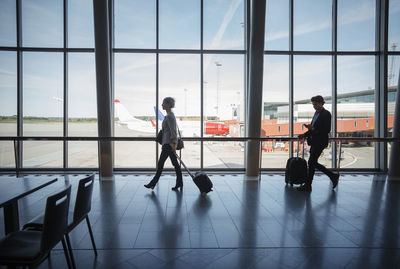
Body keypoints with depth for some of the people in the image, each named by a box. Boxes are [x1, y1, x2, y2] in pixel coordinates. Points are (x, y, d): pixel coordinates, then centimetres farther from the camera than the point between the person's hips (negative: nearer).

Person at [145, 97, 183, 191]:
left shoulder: (169, 116, -15)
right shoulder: (170, 115, 16)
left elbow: (173, 131, -21)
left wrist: (173, 143, -25)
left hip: (168, 143, -10)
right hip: (169, 143, 10)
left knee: (161, 163, -1)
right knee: (175, 163, 9)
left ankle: (153, 183, 10)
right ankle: (179, 183, 13)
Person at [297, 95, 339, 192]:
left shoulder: (326, 114, -10)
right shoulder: (317, 113, 17)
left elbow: (327, 130, -18)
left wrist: (313, 129, -23)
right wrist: (304, 135, 11)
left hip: (320, 143, -10)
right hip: (314, 142, 10)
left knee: (311, 163, -6)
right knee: (313, 163, 12)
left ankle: (307, 185, 4)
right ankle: (333, 176, 26)